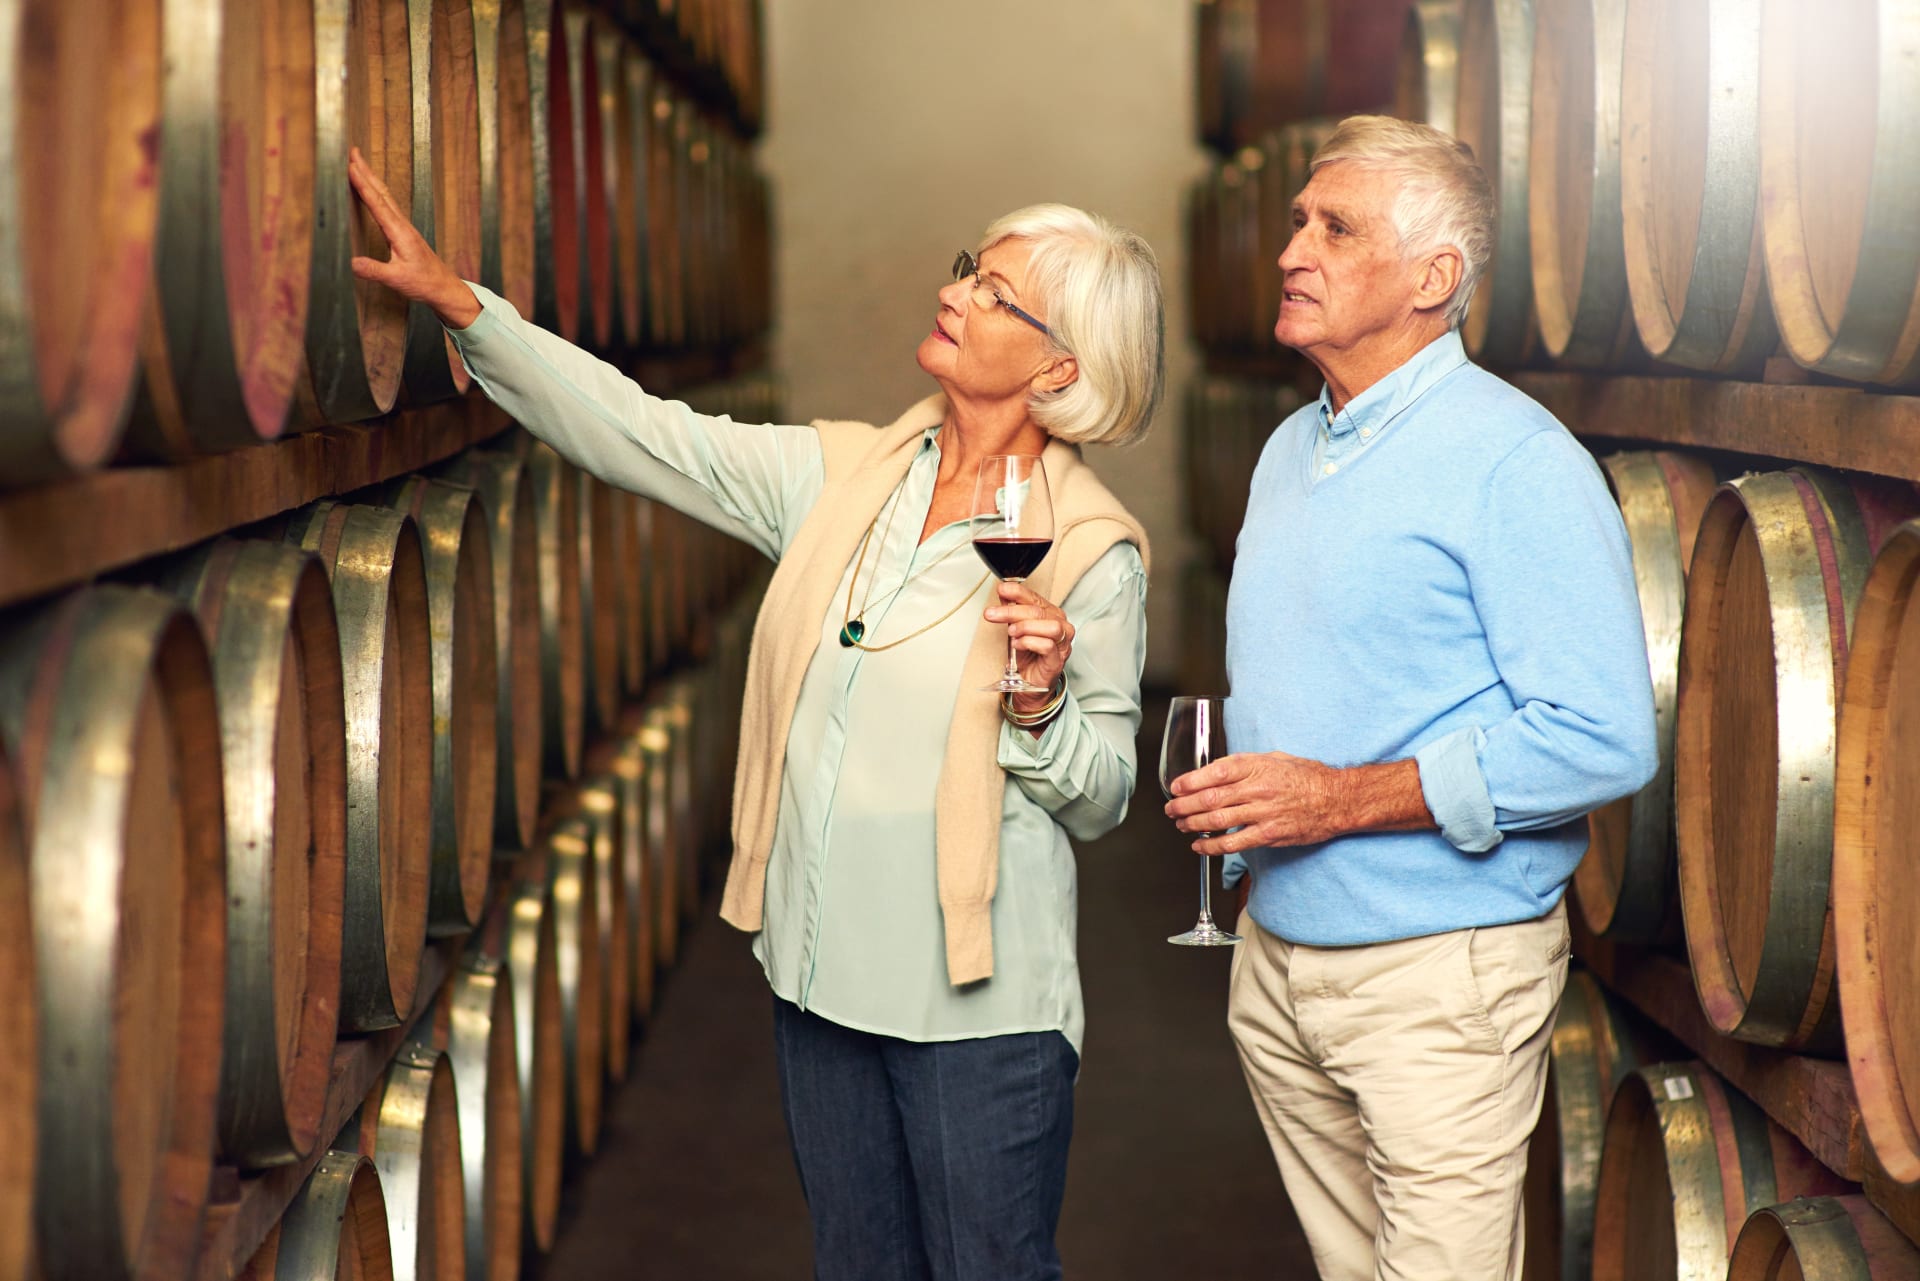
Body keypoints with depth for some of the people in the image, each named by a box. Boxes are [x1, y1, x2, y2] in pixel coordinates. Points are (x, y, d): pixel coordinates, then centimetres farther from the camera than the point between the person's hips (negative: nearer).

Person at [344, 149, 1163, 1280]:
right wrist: (457, 301, -1)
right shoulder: (843, 476, 4)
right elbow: (640, 434, 3)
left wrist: (1041, 704, -26)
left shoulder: (1095, 551, -10)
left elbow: (1102, 796, -6)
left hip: (979, 1007, -5)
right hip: (824, 974, 6)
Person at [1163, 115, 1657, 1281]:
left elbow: (1604, 740, -22)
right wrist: (1233, 801, 5)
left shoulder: (1517, 463, -15)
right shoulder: (1291, 451, 13)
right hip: (1278, 955, 8)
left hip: (1439, 974, -8)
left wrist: (1342, 798, -23)